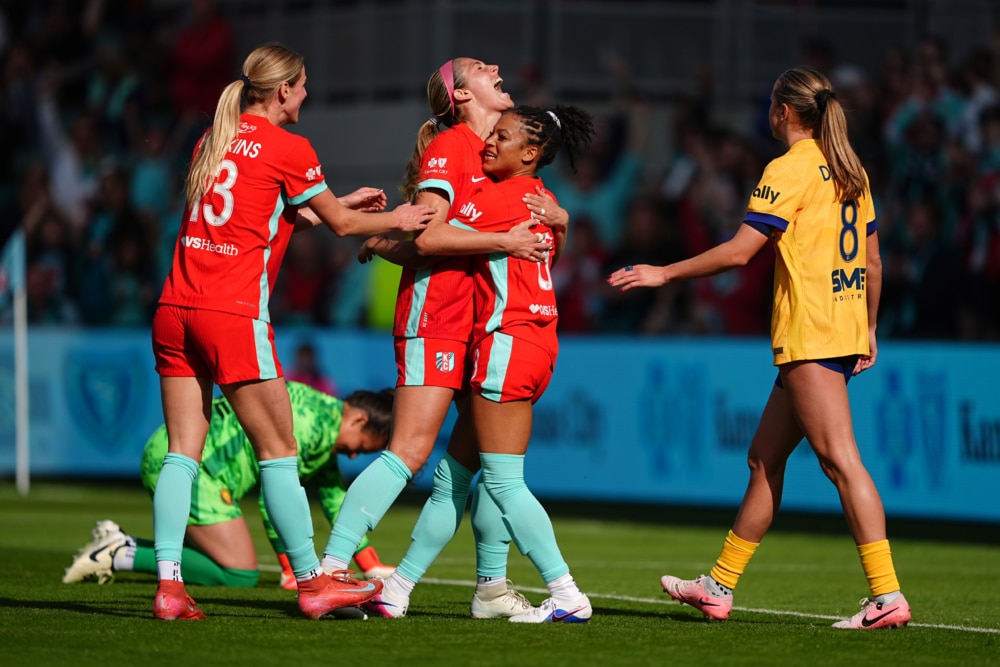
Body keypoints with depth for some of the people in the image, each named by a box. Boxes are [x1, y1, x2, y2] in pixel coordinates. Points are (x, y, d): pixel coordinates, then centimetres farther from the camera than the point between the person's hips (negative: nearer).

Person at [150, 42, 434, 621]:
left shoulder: (213, 140, 16)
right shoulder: (288, 149, -4)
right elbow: (341, 224, 8)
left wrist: (342, 204, 34)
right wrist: (396, 220, 25)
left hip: (176, 307, 6)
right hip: (235, 313, -6)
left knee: (182, 453, 4)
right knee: (278, 452, 2)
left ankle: (169, 585, -4)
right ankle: (312, 582, 8)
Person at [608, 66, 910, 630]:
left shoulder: (790, 169, -9)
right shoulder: (850, 171, 16)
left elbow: (739, 251, -13)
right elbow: (872, 261, 19)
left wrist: (665, 274, -4)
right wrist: (869, 329, 27)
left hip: (810, 334, -9)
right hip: (844, 330, 9)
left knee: (840, 458, -13)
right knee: (765, 457, 14)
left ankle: (887, 595, -20)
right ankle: (720, 587, 19)